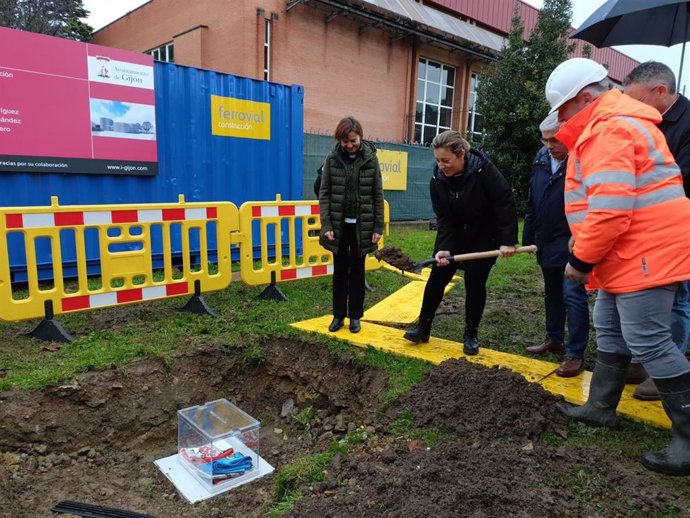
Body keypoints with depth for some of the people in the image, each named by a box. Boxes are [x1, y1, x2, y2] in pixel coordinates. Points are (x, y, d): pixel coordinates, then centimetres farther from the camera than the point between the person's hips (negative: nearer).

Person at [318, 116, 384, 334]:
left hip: (362, 225, 0)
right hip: (339, 224, 1)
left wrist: (378, 227, -4)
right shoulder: (332, 159, -2)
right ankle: (338, 315, 20)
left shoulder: (370, 159, -2)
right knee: (340, 270, 9)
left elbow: (378, 195, -1)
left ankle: (355, 316, 20)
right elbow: (324, 194, -2)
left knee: (357, 271, 9)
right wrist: (326, 224, -9)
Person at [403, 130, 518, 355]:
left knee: (475, 283, -1)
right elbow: (444, 218, -13)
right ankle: (423, 328, 14)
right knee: (437, 278, 1)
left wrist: (508, 241, -24)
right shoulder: (438, 179, -14)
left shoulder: (484, 170, -26)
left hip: (484, 237, -3)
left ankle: (471, 335, 16)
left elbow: (505, 204, -22)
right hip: (455, 236, 4)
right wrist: (444, 248, -26)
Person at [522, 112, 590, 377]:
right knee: (552, 293, 18)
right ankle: (554, 339, 34)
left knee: (573, 295, -6)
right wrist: (528, 237, 13)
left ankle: (575, 354, 4)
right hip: (546, 243, 8)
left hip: (573, 244, -7)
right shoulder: (541, 158, 7)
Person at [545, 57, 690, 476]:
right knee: (611, 333, 18)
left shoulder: (609, 131, -19)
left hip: (644, 255, -11)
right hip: (630, 255, 11)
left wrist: (582, 259, -17)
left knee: (649, 343, -5)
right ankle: (601, 408, 31)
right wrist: (585, 248, 15)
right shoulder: (613, 124, 17)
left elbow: (609, 210, -27)